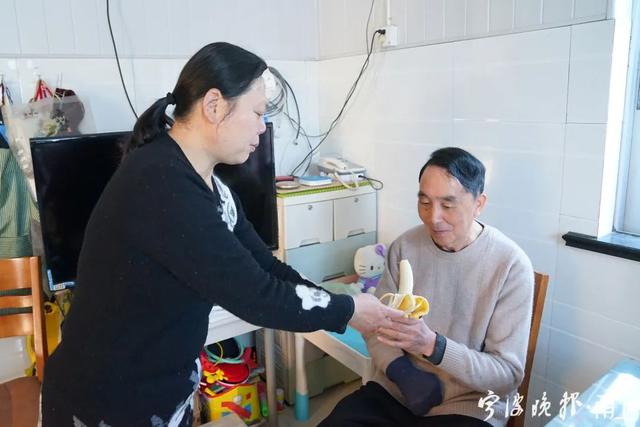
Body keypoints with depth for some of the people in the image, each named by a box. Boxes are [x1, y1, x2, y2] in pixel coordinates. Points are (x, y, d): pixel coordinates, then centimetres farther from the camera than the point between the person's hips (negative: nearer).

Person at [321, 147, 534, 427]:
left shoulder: (512, 265, -14)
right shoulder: (404, 247, -3)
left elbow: (508, 374, -13)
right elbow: (376, 325, 3)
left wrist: (431, 345, -27)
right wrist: (400, 370, -16)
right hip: (393, 392, 2)